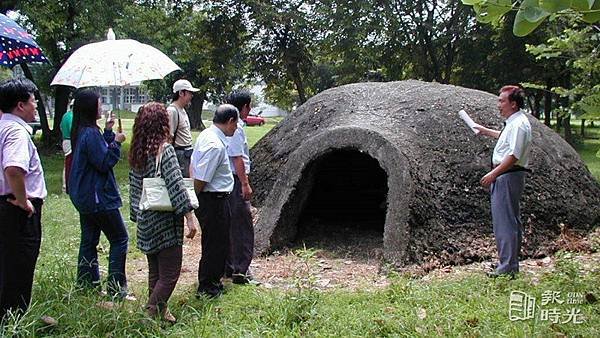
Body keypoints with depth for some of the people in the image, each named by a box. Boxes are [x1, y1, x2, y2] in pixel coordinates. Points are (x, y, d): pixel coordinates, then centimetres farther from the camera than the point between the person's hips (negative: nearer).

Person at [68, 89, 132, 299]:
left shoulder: (81, 131, 9)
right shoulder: (91, 133, -21)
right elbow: (104, 163, -20)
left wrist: (108, 132, 11)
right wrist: (116, 142, -12)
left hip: (84, 197, 10)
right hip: (98, 197, -10)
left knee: (89, 240, 15)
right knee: (119, 238, -2)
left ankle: (87, 284, 23)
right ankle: (116, 288, -1)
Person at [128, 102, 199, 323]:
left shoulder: (136, 151, 6)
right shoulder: (164, 149, -15)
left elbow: (134, 187, 13)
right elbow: (176, 185, -21)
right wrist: (190, 216, -20)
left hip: (146, 222, 8)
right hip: (165, 222, -8)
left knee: (155, 271, 18)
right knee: (170, 273, -1)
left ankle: (158, 312, 26)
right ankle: (153, 313, -4)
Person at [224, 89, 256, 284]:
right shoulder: (235, 128, -17)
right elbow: (237, 159, -20)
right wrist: (245, 184, -17)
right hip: (235, 180, -10)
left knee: (228, 225, 16)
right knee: (242, 226, -3)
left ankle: (228, 267, 26)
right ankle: (241, 271, 1)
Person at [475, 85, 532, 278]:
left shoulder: (519, 124, -16)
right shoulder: (513, 122, 17)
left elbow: (514, 155, -24)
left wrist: (493, 174, -23)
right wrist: (486, 131, 43)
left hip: (508, 175, -11)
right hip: (504, 176, 11)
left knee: (505, 222, -9)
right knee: (511, 221, 16)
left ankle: (507, 267, -5)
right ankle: (511, 265, 26)